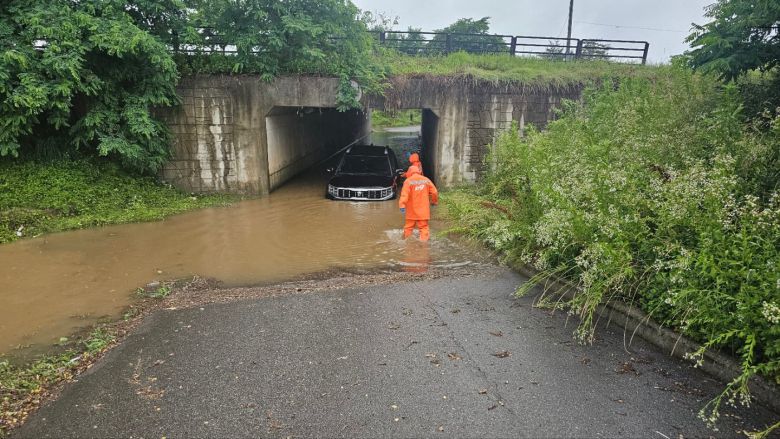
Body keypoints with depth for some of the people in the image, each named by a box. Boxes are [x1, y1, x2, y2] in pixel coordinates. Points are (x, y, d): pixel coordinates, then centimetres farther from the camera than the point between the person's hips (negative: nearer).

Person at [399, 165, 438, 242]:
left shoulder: (408, 181, -6)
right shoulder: (426, 180, 4)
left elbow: (404, 194, -19)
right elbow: (434, 192, 7)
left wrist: (402, 205, -26)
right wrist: (434, 201, 24)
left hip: (412, 211, -2)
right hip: (423, 211, 2)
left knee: (408, 227, 9)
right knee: (424, 227, 4)